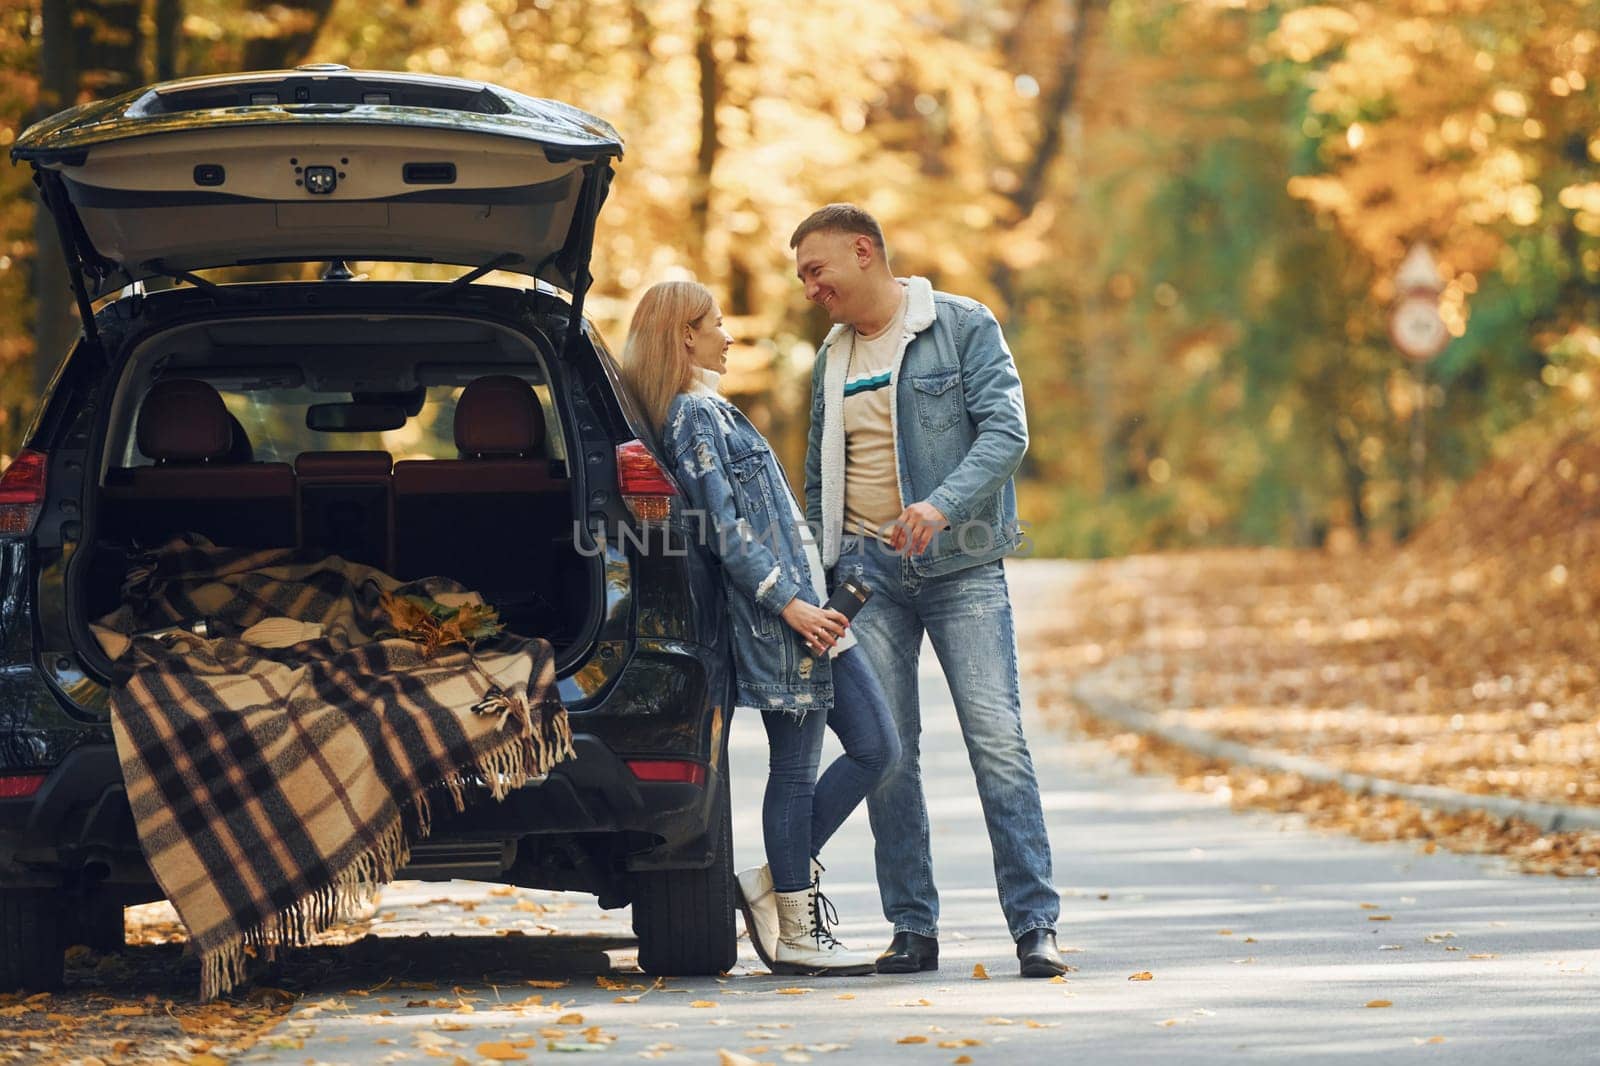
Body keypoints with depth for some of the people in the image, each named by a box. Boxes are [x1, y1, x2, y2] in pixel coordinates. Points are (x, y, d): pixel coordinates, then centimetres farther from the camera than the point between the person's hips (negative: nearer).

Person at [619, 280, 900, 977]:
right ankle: (795, 935, 3)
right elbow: (723, 528, -17)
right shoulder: (693, 415, -10)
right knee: (796, 768, -4)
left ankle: (773, 886, 12)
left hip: (806, 607, 10)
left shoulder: (709, 411, 20)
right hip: (776, 615, -10)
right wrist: (788, 603, -20)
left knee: (876, 748, 8)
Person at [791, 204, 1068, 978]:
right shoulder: (833, 358, 16)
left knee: (998, 741, -11)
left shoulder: (964, 328, -1)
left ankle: (1035, 924, -9)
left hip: (961, 566, -5)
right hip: (868, 568, 5)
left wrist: (941, 505, -27)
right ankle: (912, 929, 7)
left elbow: (1006, 429, -12)